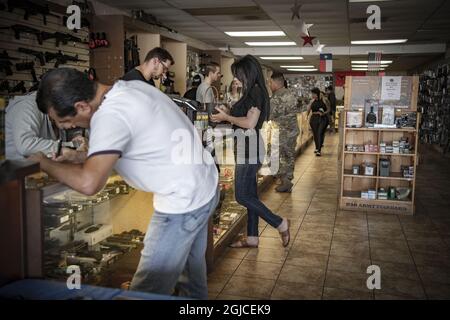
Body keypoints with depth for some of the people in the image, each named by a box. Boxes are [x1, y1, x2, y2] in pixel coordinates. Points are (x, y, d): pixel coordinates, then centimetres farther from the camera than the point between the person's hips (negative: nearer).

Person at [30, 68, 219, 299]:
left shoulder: (110, 116, -26)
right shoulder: (130, 86, 1)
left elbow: (88, 183, -36)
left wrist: (44, 163, -19)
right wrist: (90, 152, 12)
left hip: (183, 201, -10)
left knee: (147, 290, 2)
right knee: (192, 269, 27)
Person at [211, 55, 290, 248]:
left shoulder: (256, 91, -13)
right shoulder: (253, 92, 15)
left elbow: (250, 122, -21)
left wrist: (226, 117, -10)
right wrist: (228, 113, 10)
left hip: (250, 149, -10)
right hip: (247, 149, 10)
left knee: (242, 196, -5)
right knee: (250, 194, 12)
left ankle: (280, 224, 3)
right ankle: (252, 238, 21)